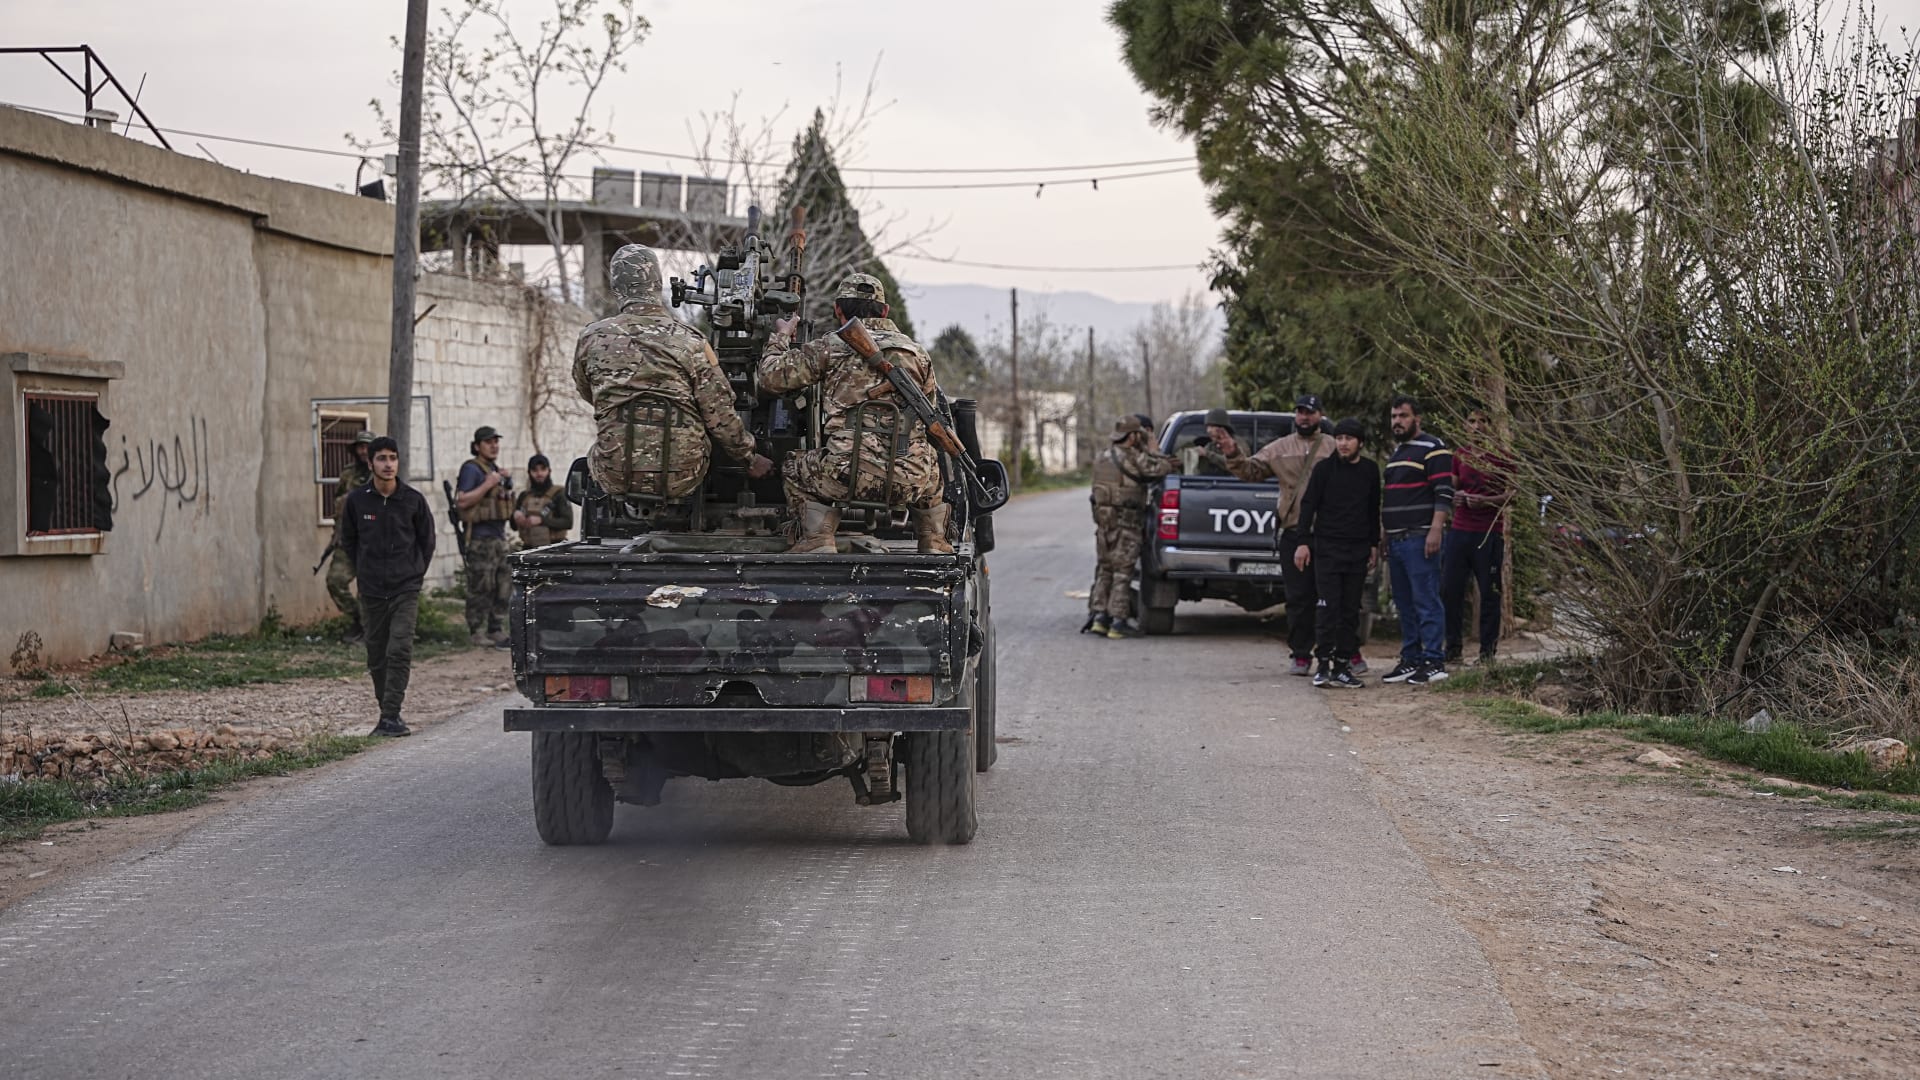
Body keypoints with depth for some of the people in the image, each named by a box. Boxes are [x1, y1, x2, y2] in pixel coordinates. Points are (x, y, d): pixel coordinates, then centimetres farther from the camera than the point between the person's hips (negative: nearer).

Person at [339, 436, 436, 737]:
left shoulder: (413, 500, -3)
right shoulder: (357, 500, -1)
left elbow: (426, 540, 10)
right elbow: (347, 541, 14)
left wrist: (415, 573, 8)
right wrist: (366, 571, 11)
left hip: (406, 590, -2)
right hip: (371, 591, 2)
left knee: (400, 651, -13)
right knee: (377, 656, 7)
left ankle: (390, 717, -16)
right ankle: (386, 712, 20)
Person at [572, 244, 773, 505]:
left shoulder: (592, 339, -3)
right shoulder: (690, 341, -8)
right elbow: (720, 415, -5)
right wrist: (749, 459, 10)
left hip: (614, 479, 1)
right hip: (680, 479, -1)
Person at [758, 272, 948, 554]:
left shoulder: (830, 347, 5)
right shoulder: (918, 353, 16)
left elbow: (771, 378, 11)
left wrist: (779, 337, 30)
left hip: (852, 476, -3)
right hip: (911, 483, 3)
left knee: (796, 470, 28)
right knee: (936, 475, 38)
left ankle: (818, 542, 12)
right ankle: (935, 545, 28)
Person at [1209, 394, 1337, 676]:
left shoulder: (1334, 447, 4)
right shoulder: (1280, 448, 14)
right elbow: (1251, 470, 7)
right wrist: (1233, 456, -12)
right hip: (1294, 533, 2)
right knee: (1299, 598, 5)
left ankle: (1349, 653, 9)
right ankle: (1301, 656, 13)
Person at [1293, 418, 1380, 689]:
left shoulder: (1370, 471, 10)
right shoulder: (1324, 468, 0)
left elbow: (1374, 510, 18)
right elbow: (1308, 505, -1)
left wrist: (1374, 544, 15)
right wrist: (1302, 542, -8)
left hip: (1358, 549, 3)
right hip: (1327, 547, -3)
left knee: (1351, 610, 3)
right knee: (1327, 606, -8)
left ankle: (1343, 664, 6)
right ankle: (1323, 664, -5)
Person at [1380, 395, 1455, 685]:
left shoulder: (1432, 448, -6)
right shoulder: (1397, 451, 22)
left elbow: (1444, 493, -14)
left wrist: (1436, 530, -22)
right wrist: (1385, 537, 24)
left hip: (1419, 539, -9)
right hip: (1396, 540, 9)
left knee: (1426, 601, -10)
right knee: (1405, 604, 11)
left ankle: (1434, 661, -10)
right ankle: (1410, 659, 15)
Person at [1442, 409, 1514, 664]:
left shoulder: (1501, 455, 0)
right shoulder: (1460, 453, 12)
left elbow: (1510, 495, -4)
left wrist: (1484, 500, -19)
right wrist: (1455, 496, -5)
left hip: (1490, 533, -4)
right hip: (1459, 530, 4)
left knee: (1489, 593, 0)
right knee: (1449, 590, -1)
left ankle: (1488, 650, 7)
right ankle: (1453, 647, 8)